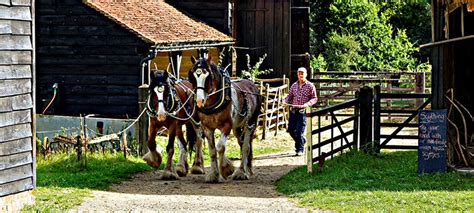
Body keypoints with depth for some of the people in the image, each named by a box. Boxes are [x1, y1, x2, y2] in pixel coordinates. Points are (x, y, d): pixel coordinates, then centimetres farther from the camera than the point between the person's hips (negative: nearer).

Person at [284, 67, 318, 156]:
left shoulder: (310, 86, -3)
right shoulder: (294, 85, 10)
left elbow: (314, 98, -2)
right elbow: (290, 96, 15)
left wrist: (308, 104, -20)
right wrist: (285, 101, -6)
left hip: (303, 111, -5)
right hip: (293, 110, 5)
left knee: (299, 131, -6)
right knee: (291, 129, 6)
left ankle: (300, 149, 7)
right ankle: (302, 140, 32)